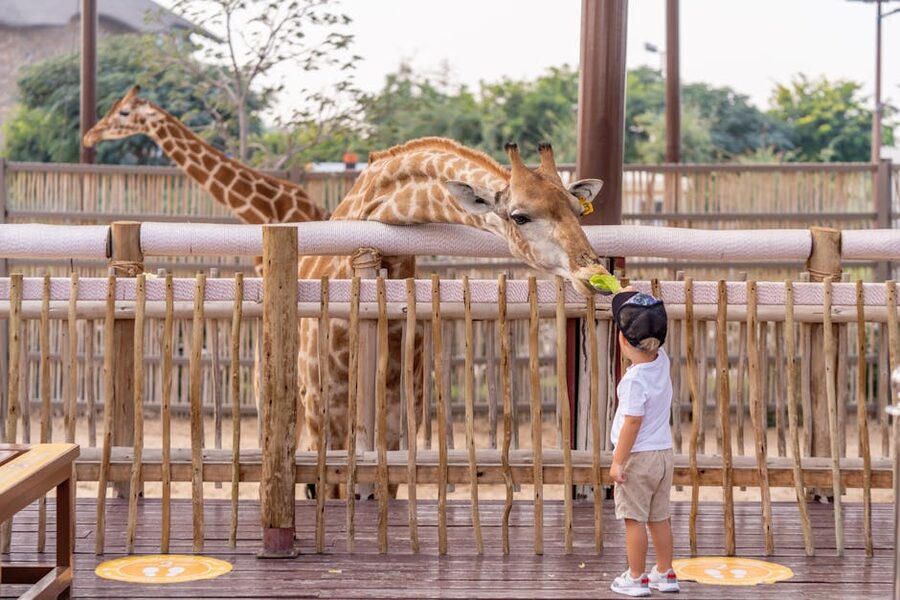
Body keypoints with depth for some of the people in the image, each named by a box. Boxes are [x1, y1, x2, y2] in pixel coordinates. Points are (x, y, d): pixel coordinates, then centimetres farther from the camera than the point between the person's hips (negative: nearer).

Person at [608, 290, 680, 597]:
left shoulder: (634, 379, -22)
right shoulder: (662, 361, -1)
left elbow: (633, 422, -22)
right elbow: (653, 329, 19)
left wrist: (618, 461, -16)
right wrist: (633, 297, 19)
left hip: (638, 457, -8)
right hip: (664, 453, 8)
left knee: (635, 519, 2)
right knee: (659, 517, 17)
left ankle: (636, 578, 8)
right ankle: (665, 574, 25)